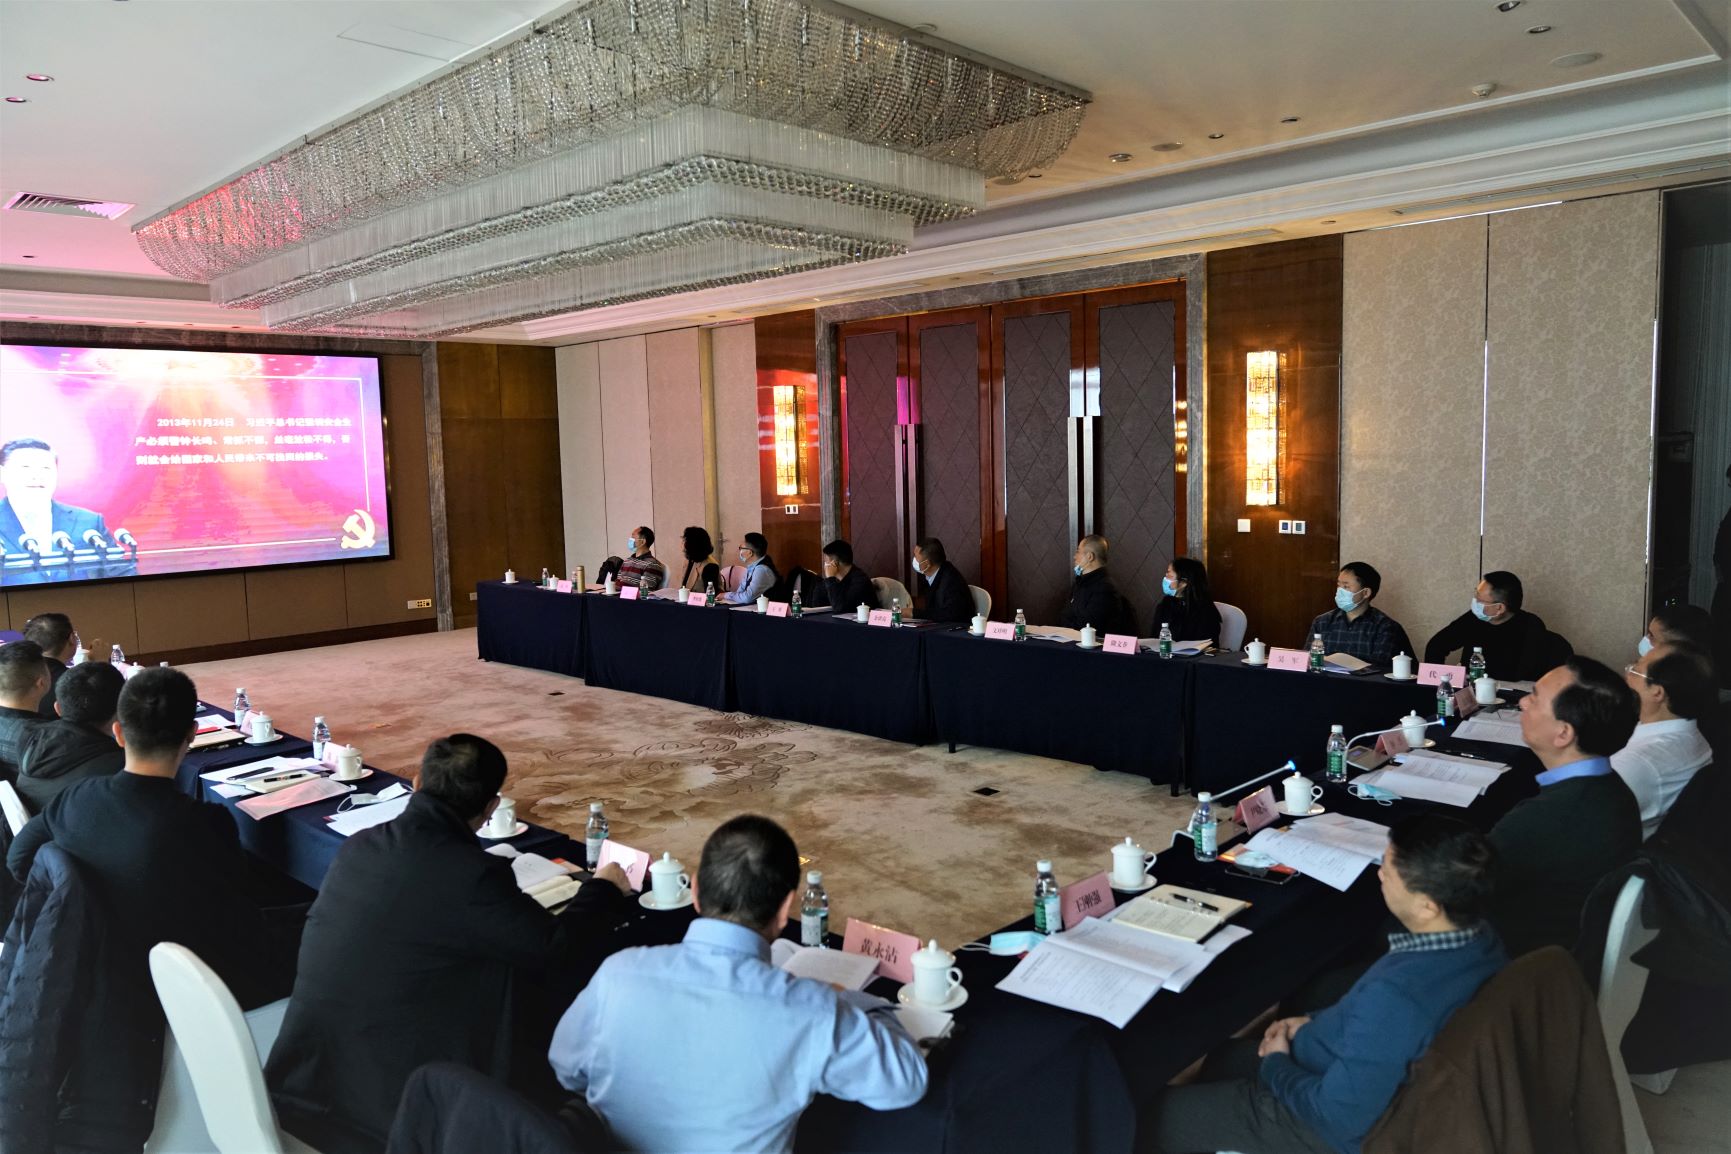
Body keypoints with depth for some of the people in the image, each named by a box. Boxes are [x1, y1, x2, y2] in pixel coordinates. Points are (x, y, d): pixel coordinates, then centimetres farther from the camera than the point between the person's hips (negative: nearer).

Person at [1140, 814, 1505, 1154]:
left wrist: (1275, 1066, -11)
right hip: (1393, 1086, 9)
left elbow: (1341, 1117, -30)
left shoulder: (1396, 994, -41)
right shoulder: (1478, 935, -12)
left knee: (1158, 1117, 5)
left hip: (1343, 1120, -9)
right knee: (1223, 1058, 27)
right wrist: (1315, 1023, 6)